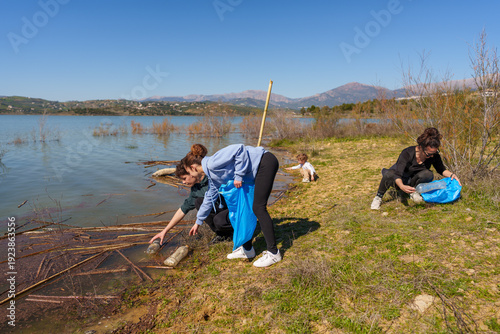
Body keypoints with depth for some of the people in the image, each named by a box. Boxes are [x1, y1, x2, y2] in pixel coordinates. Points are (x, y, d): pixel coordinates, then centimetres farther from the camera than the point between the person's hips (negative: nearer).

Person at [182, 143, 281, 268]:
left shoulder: (212, 163, -17)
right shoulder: (212, 175, 14)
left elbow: (239, 149, -24)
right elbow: (210, 197, 27)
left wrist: (238, 175, -20)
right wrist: (198, 221, 36)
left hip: (265, 162, -10)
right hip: (257, 171, 10)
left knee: (258, 208, -12)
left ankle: (273, 253, -5)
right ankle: (247, 249, 20)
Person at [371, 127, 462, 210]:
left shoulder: (434, 155, -19)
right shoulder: (407, 153, -32)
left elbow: (441, 170, 2)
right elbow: (398, 174, -41)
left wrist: (451, 174, -19)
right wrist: (402, 186, -62)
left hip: (412, 180, 4)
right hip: (399, 180, -4)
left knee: (428, 174, -30)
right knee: (389, 174, -40)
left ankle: (413, 192, -6)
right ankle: (378, 197, -19)